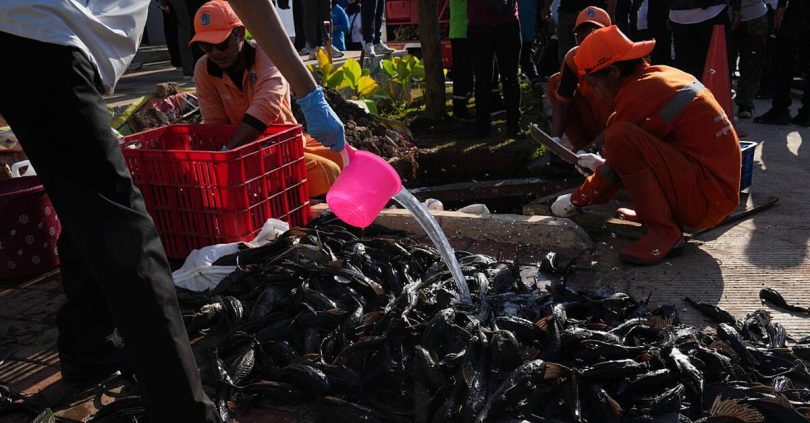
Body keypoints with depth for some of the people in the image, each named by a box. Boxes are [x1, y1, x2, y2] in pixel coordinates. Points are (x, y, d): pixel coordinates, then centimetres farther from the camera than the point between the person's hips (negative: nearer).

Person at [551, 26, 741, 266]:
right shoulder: (662, 75, 11)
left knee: (620, 137, -23)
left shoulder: (640, 93, -16)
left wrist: (575, 200, 6)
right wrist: (603, 163, 27)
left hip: (707, 198, -10)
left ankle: (663, 232, -15)